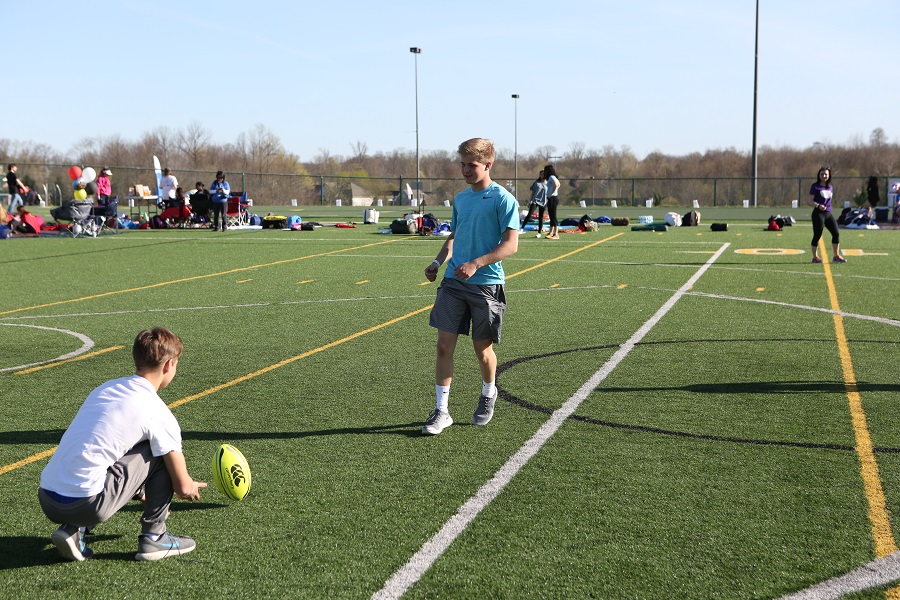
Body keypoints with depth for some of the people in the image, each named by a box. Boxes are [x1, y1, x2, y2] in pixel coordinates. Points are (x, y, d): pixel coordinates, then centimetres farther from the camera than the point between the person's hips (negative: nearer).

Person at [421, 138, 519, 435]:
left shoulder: (502, 199, -9)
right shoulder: (460, 198, 12)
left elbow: (511, 244, -15)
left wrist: (475, 264, -24)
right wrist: (438, 261, 6)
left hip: (487, 284, -5)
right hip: (453, 282, 5)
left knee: (482, 348, 8)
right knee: (444, 344, -2)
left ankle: (488, 394, 37)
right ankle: (441, 410, 5)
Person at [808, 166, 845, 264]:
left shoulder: (830, 187, 15)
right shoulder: (815, 186, -4)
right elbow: (810, 201, -10)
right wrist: (818, 205, -27)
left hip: (828, 213, 6)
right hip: (818, 213, -6)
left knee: (836, 233, 3)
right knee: (817, 235, -4)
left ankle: (836, 256, 12)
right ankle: (815, 257, 5)